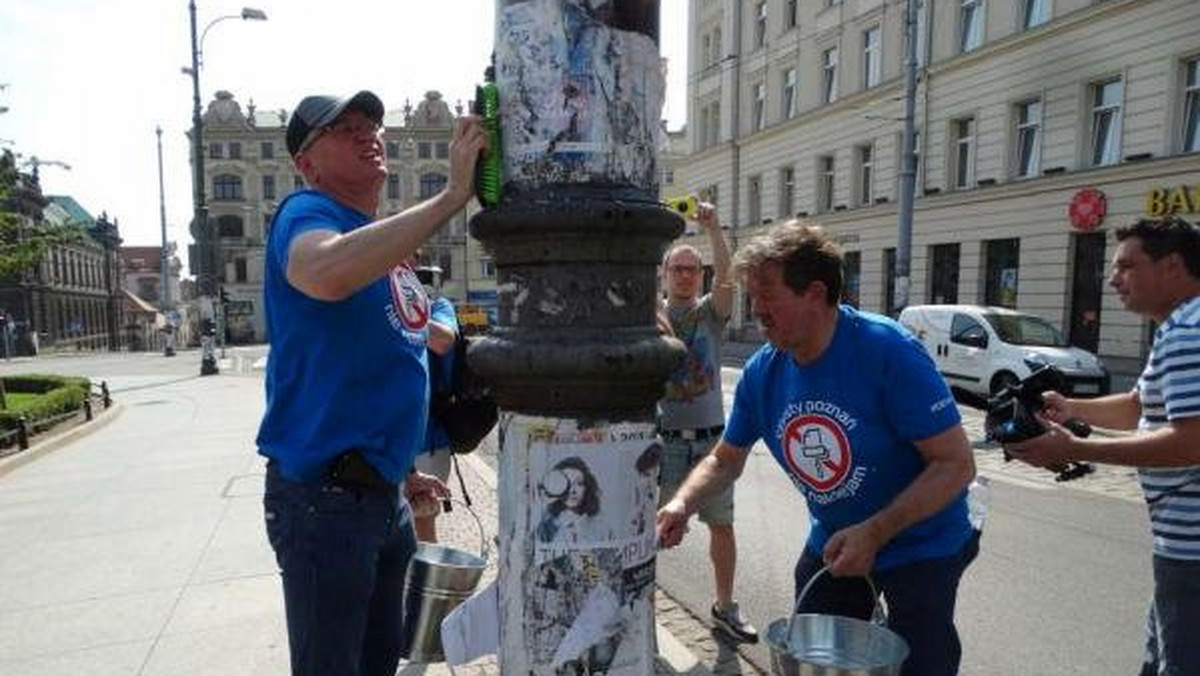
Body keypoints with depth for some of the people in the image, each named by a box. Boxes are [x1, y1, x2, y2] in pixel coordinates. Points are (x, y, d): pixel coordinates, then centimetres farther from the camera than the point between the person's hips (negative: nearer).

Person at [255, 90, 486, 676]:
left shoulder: (388, 242, 13)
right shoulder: (306, 213, -12)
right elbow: (328, 274, -39)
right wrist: (452, 195, -35)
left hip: (384, 491, 8)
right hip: (323, 493, -8)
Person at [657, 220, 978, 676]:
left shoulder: (888, 350, -27)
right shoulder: (762, 372, -10)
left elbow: (957, 464, -23)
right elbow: (726, 459, 3)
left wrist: (874, 533, -30)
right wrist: (683, 504, -15)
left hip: (921, 547, -5)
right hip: (832, 545, 5)